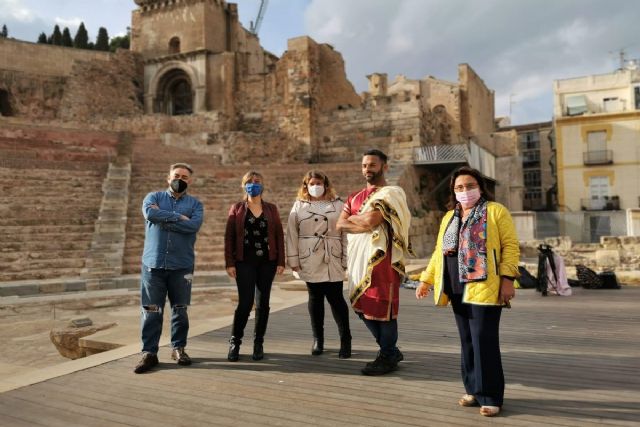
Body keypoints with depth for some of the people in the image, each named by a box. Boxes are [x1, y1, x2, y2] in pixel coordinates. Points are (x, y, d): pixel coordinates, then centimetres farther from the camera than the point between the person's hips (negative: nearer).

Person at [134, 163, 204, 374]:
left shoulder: (195, 204, 7)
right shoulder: (154, 197, 8)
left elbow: (194, 225, -13)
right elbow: (150, 213, -15)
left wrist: (164, 219, -11)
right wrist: (178, 217, -12)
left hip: (182, 265, 1)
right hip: (153, 263, 0)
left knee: (180, 310, 9)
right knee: (151, 311, 1)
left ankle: (178, 348, 23)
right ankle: (149, 353, 9)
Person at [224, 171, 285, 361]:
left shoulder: (271, 209, 9)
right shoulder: (236, 209, 6)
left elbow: (279, 235, 7)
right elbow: (229, 237, 2)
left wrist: (281, 261, 0)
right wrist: (229, 263, -5)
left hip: (267, 261, 2)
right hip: (245, 262, -2)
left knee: (262, 303, 6)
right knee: (245, 302, -8)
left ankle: (258, 343, 19)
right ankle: (235, 342, 10)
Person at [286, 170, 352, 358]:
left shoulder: (338, 205, 6)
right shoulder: (299, 206, 8)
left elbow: (346, 233, 2)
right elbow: (292, 234, 4)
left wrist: (346, 259, -4)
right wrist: (293, 259, -2)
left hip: (333, 260, -1)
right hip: (309, 260, 1)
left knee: (336, 298, -3)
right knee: (315, 298, 9)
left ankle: (345, 340, 9)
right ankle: (317, 340, 20)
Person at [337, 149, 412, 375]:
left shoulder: (392, 193, -5)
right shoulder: (355, 197, 17)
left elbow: (370, 220, -17)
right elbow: (340, 224, 5)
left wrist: (353, 218, 1)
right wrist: (364, 223, -9)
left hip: (381, 257, -7)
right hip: (358, 257, 8)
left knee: (383, 306, -2)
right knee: (363, 306, 12)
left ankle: (387, 358, 14)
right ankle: (391, 350, 28)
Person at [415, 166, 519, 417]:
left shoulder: (495, 211, 0)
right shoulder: (449, 217, 19)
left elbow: (510, 245, -6)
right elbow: (439, 252, 20)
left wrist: (508, 278, -15)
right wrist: (426, 280, 15)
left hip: (483, 287, -6)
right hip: (457, 289, 6)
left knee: (484, 341, -6)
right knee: (467, 341, 11)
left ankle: (491, 397, 6)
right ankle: (475, 390, 23)